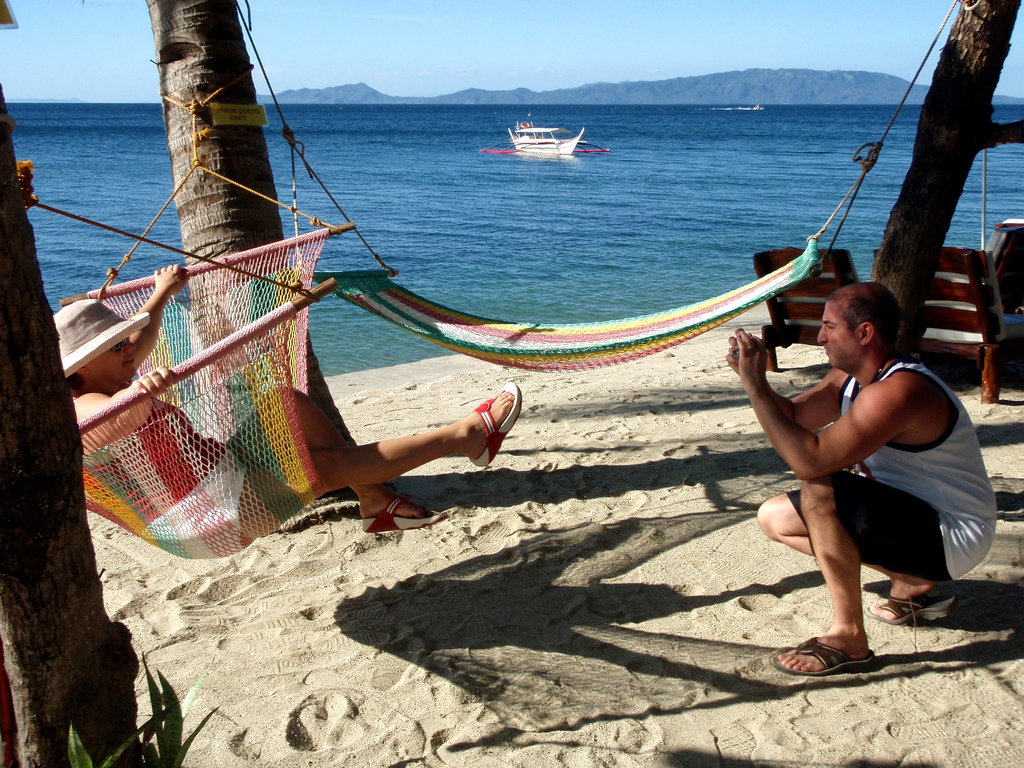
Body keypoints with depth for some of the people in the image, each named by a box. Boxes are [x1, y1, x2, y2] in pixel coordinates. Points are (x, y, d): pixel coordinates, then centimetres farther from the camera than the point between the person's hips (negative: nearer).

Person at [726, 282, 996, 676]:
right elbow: (792, 415, 4)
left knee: (819, 492, -30)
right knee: (775, 517, 6)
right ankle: (910, 582, 12)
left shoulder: (897, 391, -30)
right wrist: (750, 375, -13)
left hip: (952, 537, -10)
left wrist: (755, 385, -32)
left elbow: (810, 461, -37)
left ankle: (848, 637, -18)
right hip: (915, 513, 10)